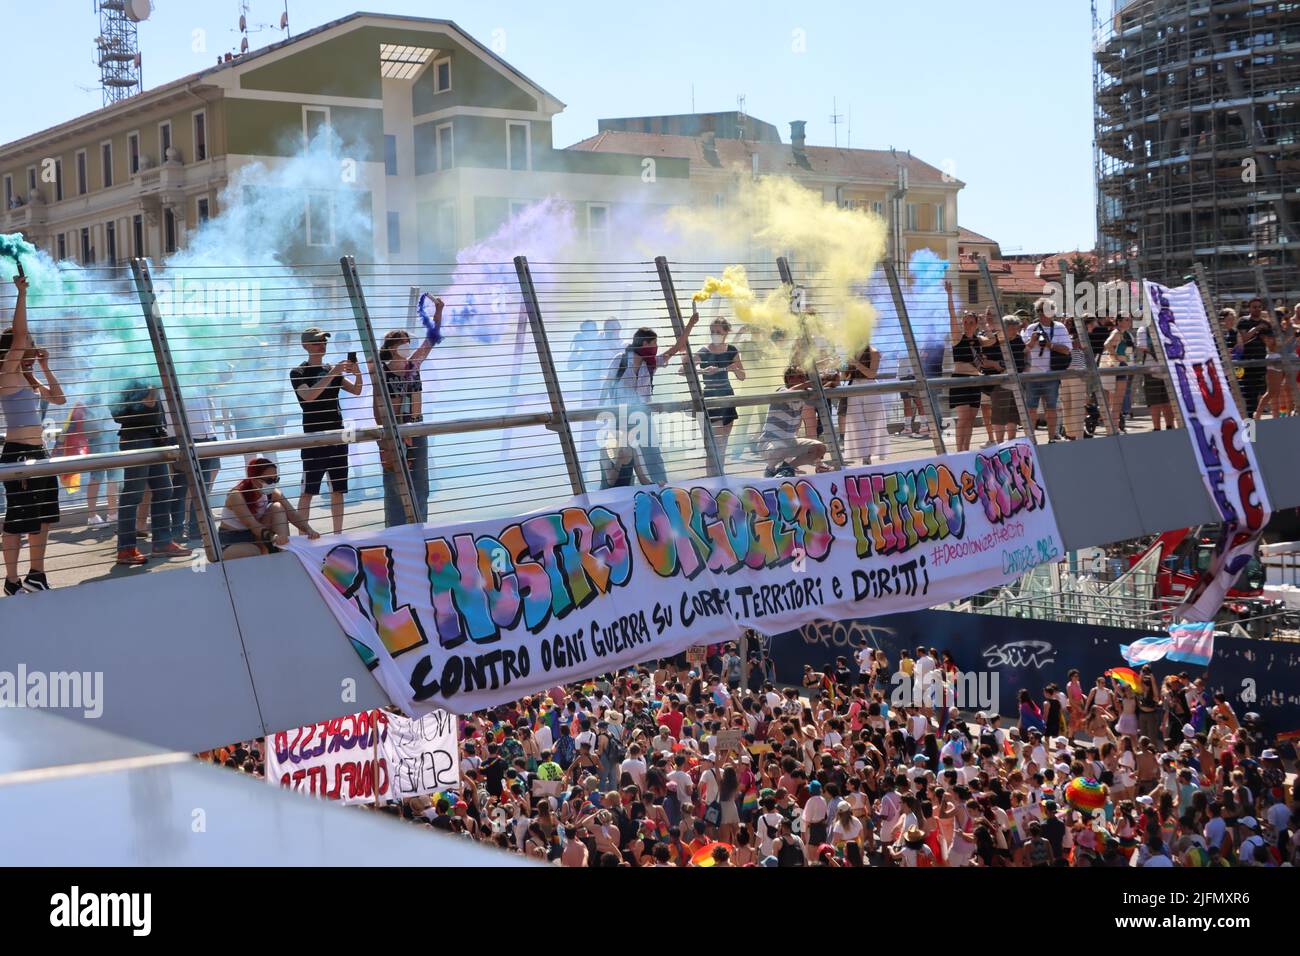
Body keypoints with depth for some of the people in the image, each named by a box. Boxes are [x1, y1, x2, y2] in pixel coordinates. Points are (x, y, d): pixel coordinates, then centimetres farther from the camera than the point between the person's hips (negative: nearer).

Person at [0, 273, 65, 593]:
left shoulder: (28, 378, 15)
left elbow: (59, 398, 23)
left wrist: (45, 367, 16)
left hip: (38, 452, 9)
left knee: (43, 514, 13)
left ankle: (36, 575, 24)